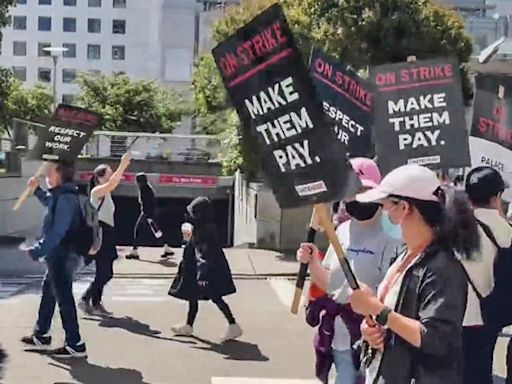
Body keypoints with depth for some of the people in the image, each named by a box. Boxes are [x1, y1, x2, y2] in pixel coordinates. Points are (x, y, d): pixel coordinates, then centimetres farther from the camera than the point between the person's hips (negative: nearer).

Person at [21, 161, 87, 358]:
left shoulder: (65, 198, -21)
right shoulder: (62, 195, 10)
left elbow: (57, 232, -27)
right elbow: (50, 204, 36)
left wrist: (38, 250, -24)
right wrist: (37, 190, 30)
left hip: (62, 256, -11)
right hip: (60, 255, 11)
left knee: (64, 298, -6)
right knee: (48, 293, 20)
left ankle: (75, 345, -1)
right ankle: (41, 336, 33)